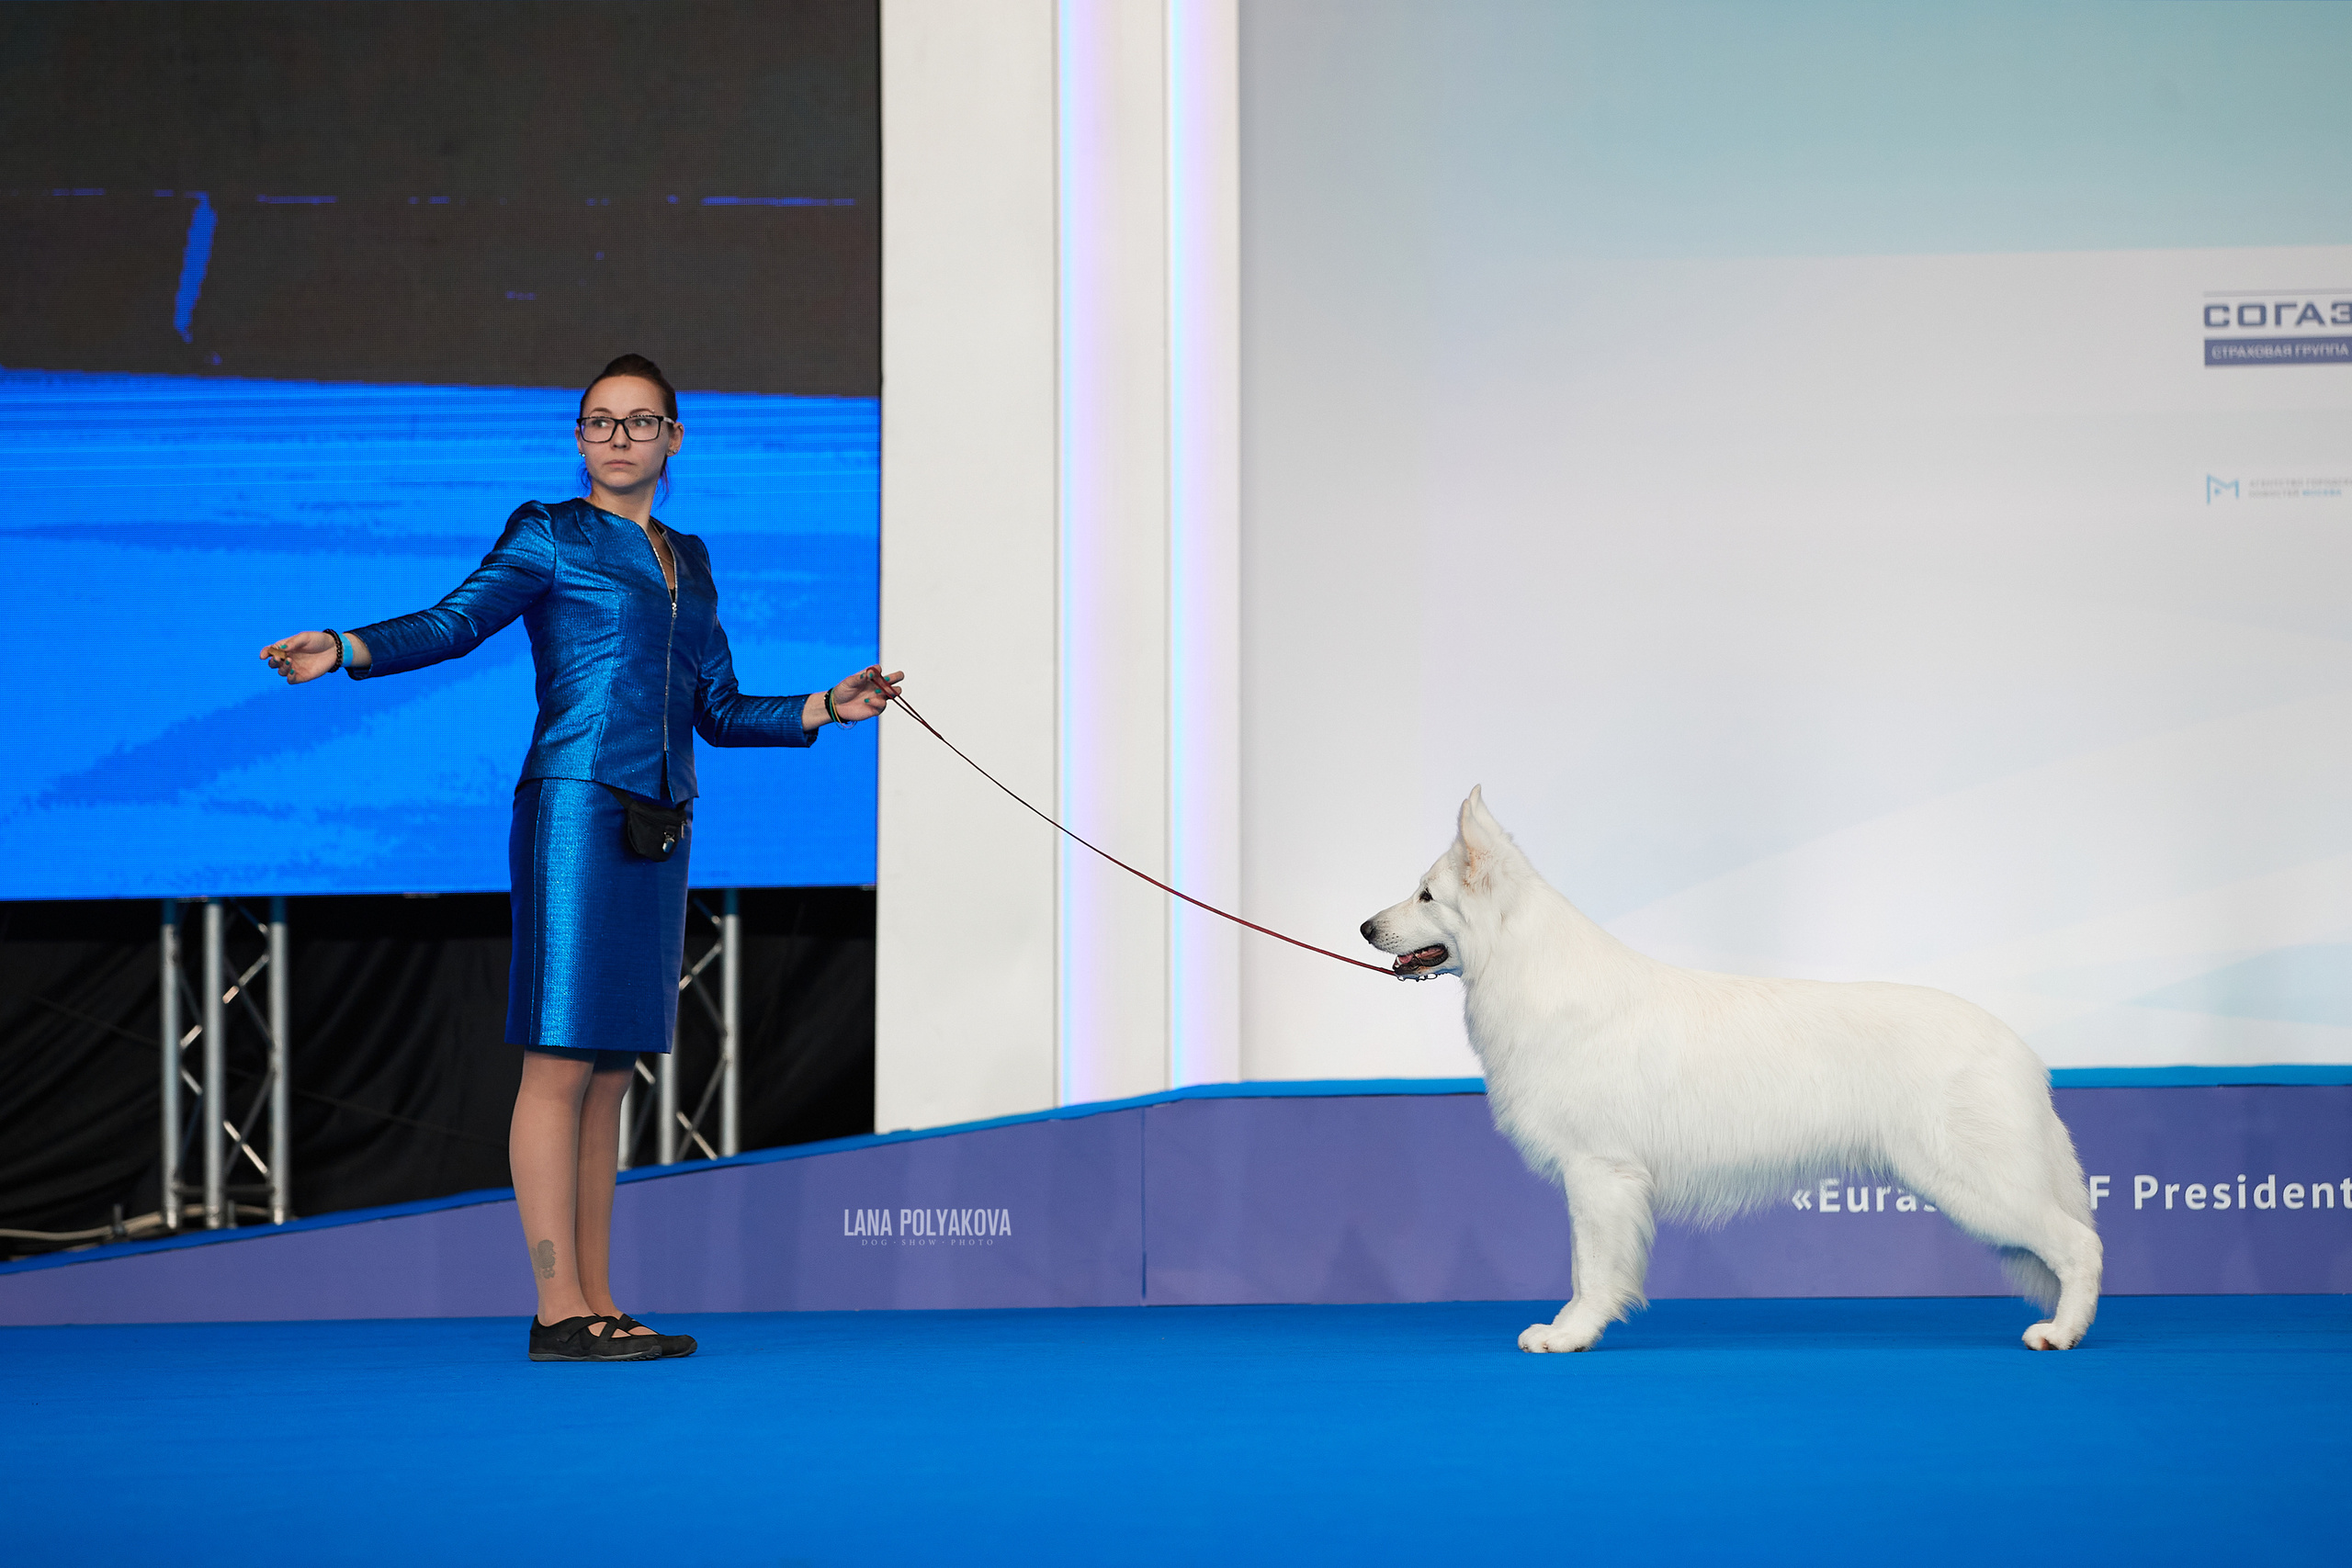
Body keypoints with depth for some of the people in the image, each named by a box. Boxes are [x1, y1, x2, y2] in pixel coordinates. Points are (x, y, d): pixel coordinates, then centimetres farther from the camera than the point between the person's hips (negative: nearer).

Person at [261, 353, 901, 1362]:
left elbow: (721, 713, 21)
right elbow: (455, 621, -11)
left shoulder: (687, 561, 21)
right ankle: (558, 1312, -8)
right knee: (561, 1061, -8)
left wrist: (825, 709, 9)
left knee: (611, 1070, 7)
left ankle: (599, 1305, 9)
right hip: (577, 811, -7)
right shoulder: (550, 537, 3)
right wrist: (343, 650, -27)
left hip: (657, 826, 7)